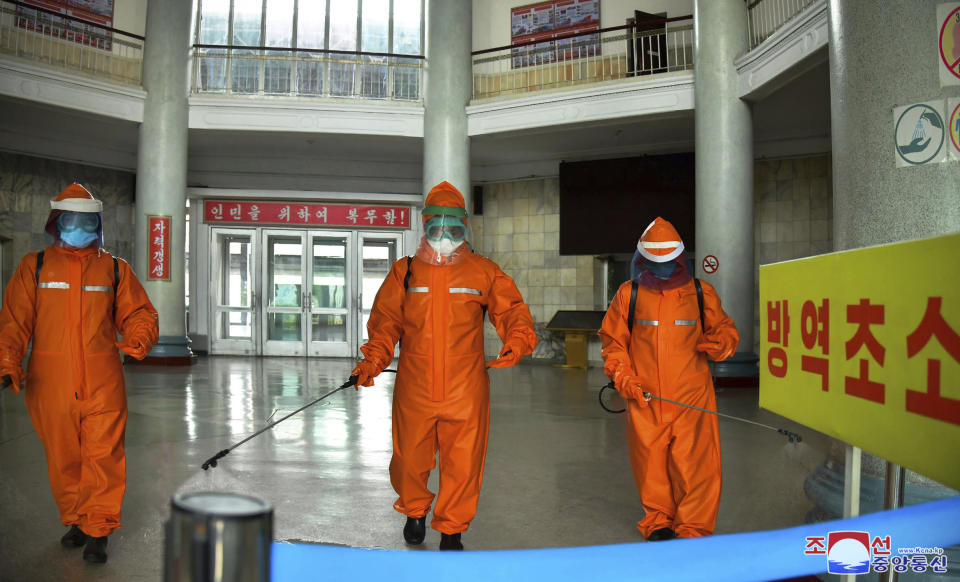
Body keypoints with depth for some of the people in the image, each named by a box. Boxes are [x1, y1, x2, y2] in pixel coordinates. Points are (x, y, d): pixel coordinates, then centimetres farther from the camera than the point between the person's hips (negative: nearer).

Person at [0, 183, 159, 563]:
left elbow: (137, 313, 10)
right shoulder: (35, 267, 8)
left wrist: (139, 339, -11)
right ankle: (75, 520, 30)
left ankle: (97, 531, 8)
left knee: (102, 458, -3)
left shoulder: (114, 269, 8)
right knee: (63, 460, 11)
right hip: (50, 386, 1)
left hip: (102, 387, -1)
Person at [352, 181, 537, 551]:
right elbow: (384, 324, 7)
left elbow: (512, 310, 3)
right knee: (409, 461, 11)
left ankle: (451, 529, 26)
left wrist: (517, 341, -18)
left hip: (465, 392, -1)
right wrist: (372, 362, -7)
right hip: (414, 392, 1)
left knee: (463, 465, 3)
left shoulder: (483, 272, 4)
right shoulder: (404, 272, 6)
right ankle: (414, 511, 42)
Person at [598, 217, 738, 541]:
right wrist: (623, 378, -3)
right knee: (650, 464, 8)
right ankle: (658, 520, 28)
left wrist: (718, 343, -10)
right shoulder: (628, 294, 5)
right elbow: (612, 341, 10)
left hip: (691, 400, 0)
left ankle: (693, 528, 13)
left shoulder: (701, 293, 6)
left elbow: (727, 331, 14)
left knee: (695, 464, -3)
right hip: (644, 399, 1)